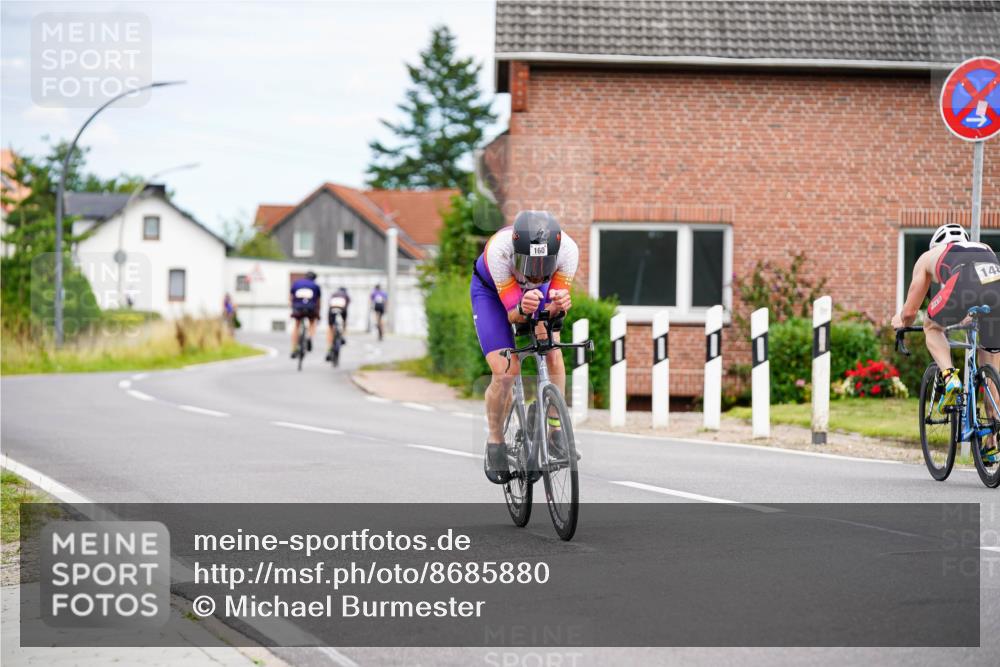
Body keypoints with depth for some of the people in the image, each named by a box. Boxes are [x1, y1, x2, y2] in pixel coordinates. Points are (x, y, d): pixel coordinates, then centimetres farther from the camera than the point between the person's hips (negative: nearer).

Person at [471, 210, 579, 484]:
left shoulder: (567, 249, -35)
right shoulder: (499, 249, -42)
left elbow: (552, 309, -27)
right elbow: (512, 315, -34)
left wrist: (557, 306, -50)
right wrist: (522, 310, -57)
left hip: (538, 291, 3)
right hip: (491, 291, -3)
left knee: (552, 352, -19)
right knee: (505, 371, -17)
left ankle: (556, 430, 0)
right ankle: (495, 442, 5)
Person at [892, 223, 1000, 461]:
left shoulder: (930, 256, 36)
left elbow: (910, 310, 41)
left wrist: (901, 322, 63)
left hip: (965, 283, -3)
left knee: (932, 327, 29)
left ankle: (949, 377, 5)